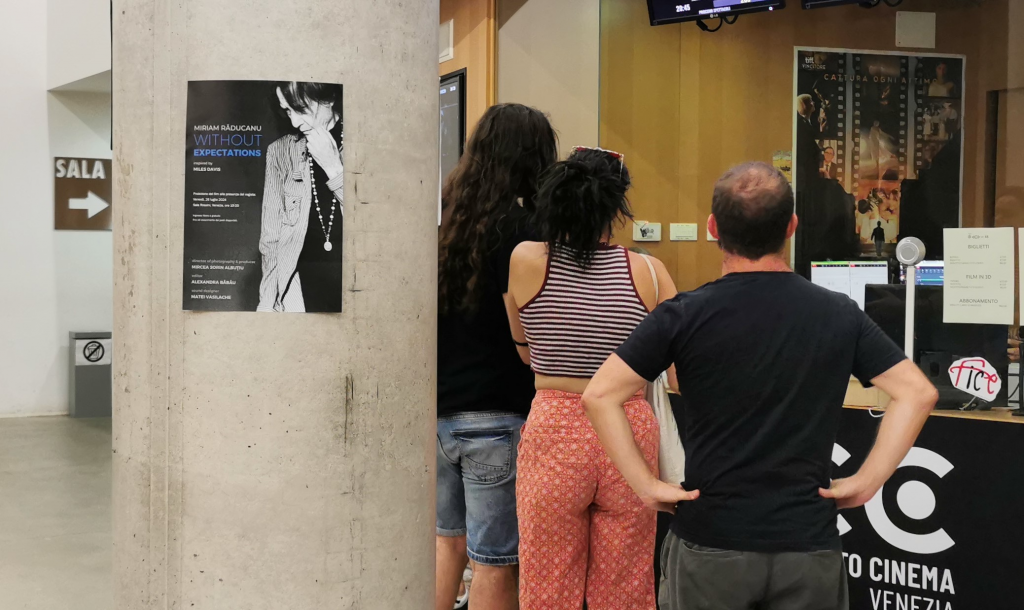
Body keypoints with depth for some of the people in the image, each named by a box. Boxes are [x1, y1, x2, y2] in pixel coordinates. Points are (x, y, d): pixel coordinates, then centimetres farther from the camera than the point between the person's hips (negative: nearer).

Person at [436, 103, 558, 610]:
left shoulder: (442, 220, 4)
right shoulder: (526, 231, -14)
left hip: (436, 410, 6)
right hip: (495, 416, -6)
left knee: (447, 540, 22)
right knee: (495, 562, 3)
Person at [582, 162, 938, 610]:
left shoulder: (685, 315, -7)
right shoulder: (839, 315, 0)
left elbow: (600, 396, -12)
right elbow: (918, 392, -2)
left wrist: (645, 484, -8)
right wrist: (867, 482, -2)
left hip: (709, 543, -1)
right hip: (808, 544, 2)